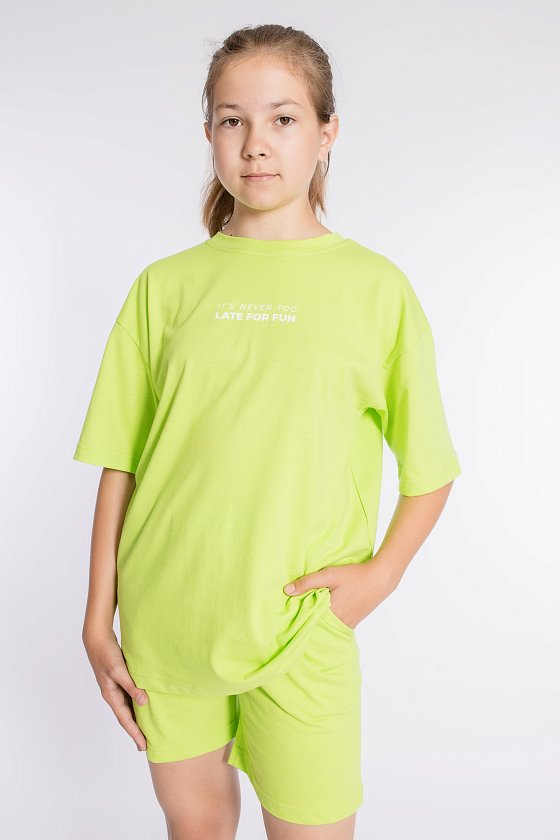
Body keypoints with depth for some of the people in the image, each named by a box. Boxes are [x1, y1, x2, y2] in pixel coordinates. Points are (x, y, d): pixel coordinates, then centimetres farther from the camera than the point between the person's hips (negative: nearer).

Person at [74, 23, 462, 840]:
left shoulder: (375, 286, -2)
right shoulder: (167, 284, 2)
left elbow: (430, 470, 4)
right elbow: (121, 463, 4)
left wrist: (380, 572, -10)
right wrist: (99, 619, 3)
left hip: (301, 627, -2)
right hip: (164, 619, 2)